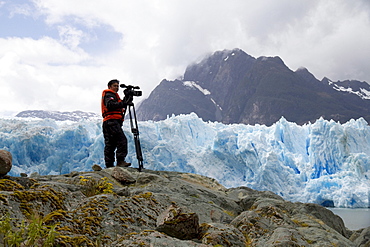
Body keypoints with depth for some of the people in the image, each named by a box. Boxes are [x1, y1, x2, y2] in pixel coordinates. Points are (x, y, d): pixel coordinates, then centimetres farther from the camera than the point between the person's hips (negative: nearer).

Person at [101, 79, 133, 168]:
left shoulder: (114, 95, 32)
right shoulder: (109, 95, 2)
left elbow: (119, 106, 21)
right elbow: (110, 105, -18)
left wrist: (125, 100, 8)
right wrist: (123, 103, -21)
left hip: (107, 123, 11)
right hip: (112, 121, -11)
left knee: (110, 144, 6)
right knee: (122, 139, -20)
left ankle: (109, 165, 6)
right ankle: (120, 161, -28)